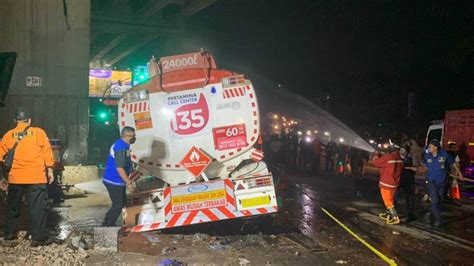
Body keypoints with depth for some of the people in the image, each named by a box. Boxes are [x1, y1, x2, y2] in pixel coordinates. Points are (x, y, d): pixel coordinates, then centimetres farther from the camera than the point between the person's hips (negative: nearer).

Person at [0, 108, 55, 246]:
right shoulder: (38, 132, 1)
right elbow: (47, 152, -2)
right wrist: (50, 170, 7)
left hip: (15, 178, 3)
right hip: (36, 178, -3)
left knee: (13, 207, 20)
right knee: (38, 208, 0)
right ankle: (39, 237, -1)